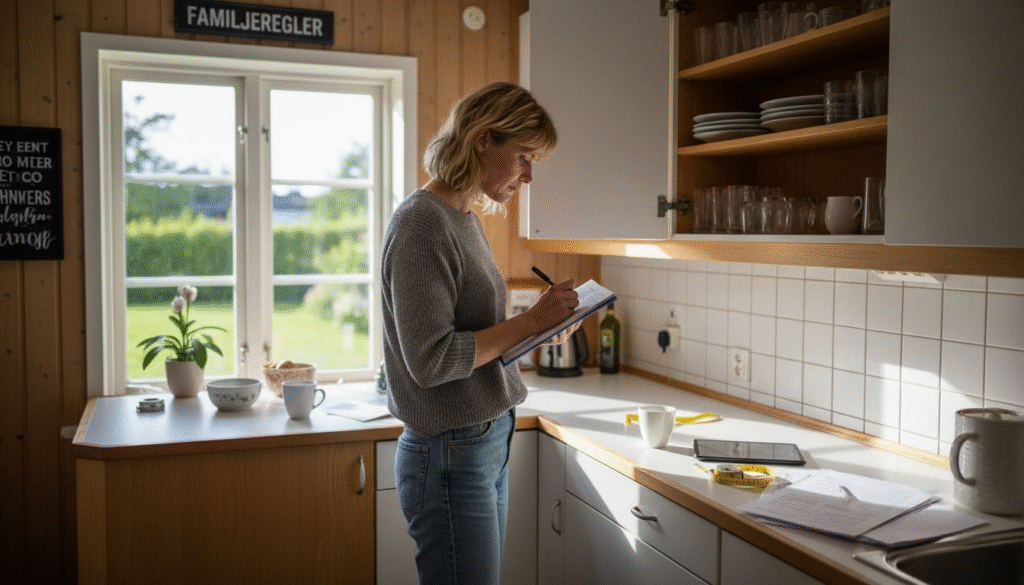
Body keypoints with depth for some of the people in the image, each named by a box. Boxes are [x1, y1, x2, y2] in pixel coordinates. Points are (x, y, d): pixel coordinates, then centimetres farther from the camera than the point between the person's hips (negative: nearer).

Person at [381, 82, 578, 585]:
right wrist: (530, 321, -17)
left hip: (489, 446, 9)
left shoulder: (467, 218, 12)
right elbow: (430, 360, -22)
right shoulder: (421, 223, -17)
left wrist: (540, 324, 2)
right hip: (451, 457, -9)